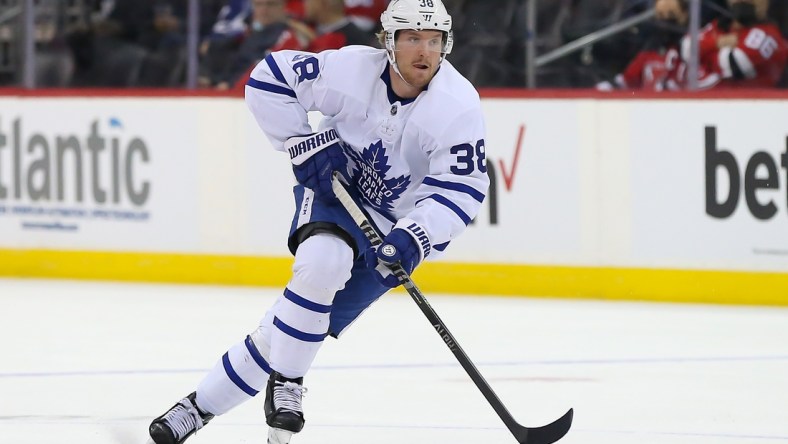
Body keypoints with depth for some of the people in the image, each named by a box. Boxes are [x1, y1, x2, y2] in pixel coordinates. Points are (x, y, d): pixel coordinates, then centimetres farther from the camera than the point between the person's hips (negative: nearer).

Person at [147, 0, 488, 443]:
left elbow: (463, 189, -23)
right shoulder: (350, 68, -18)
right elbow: (270, 79, -9)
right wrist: (306, 144, -15)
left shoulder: (458, 106, -21)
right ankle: (284, 384, -18)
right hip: (333, 184, 0)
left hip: (392, 224, 0)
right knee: (323, 261, -34)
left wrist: (414, 238, -36)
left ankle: (203, 404, 4)